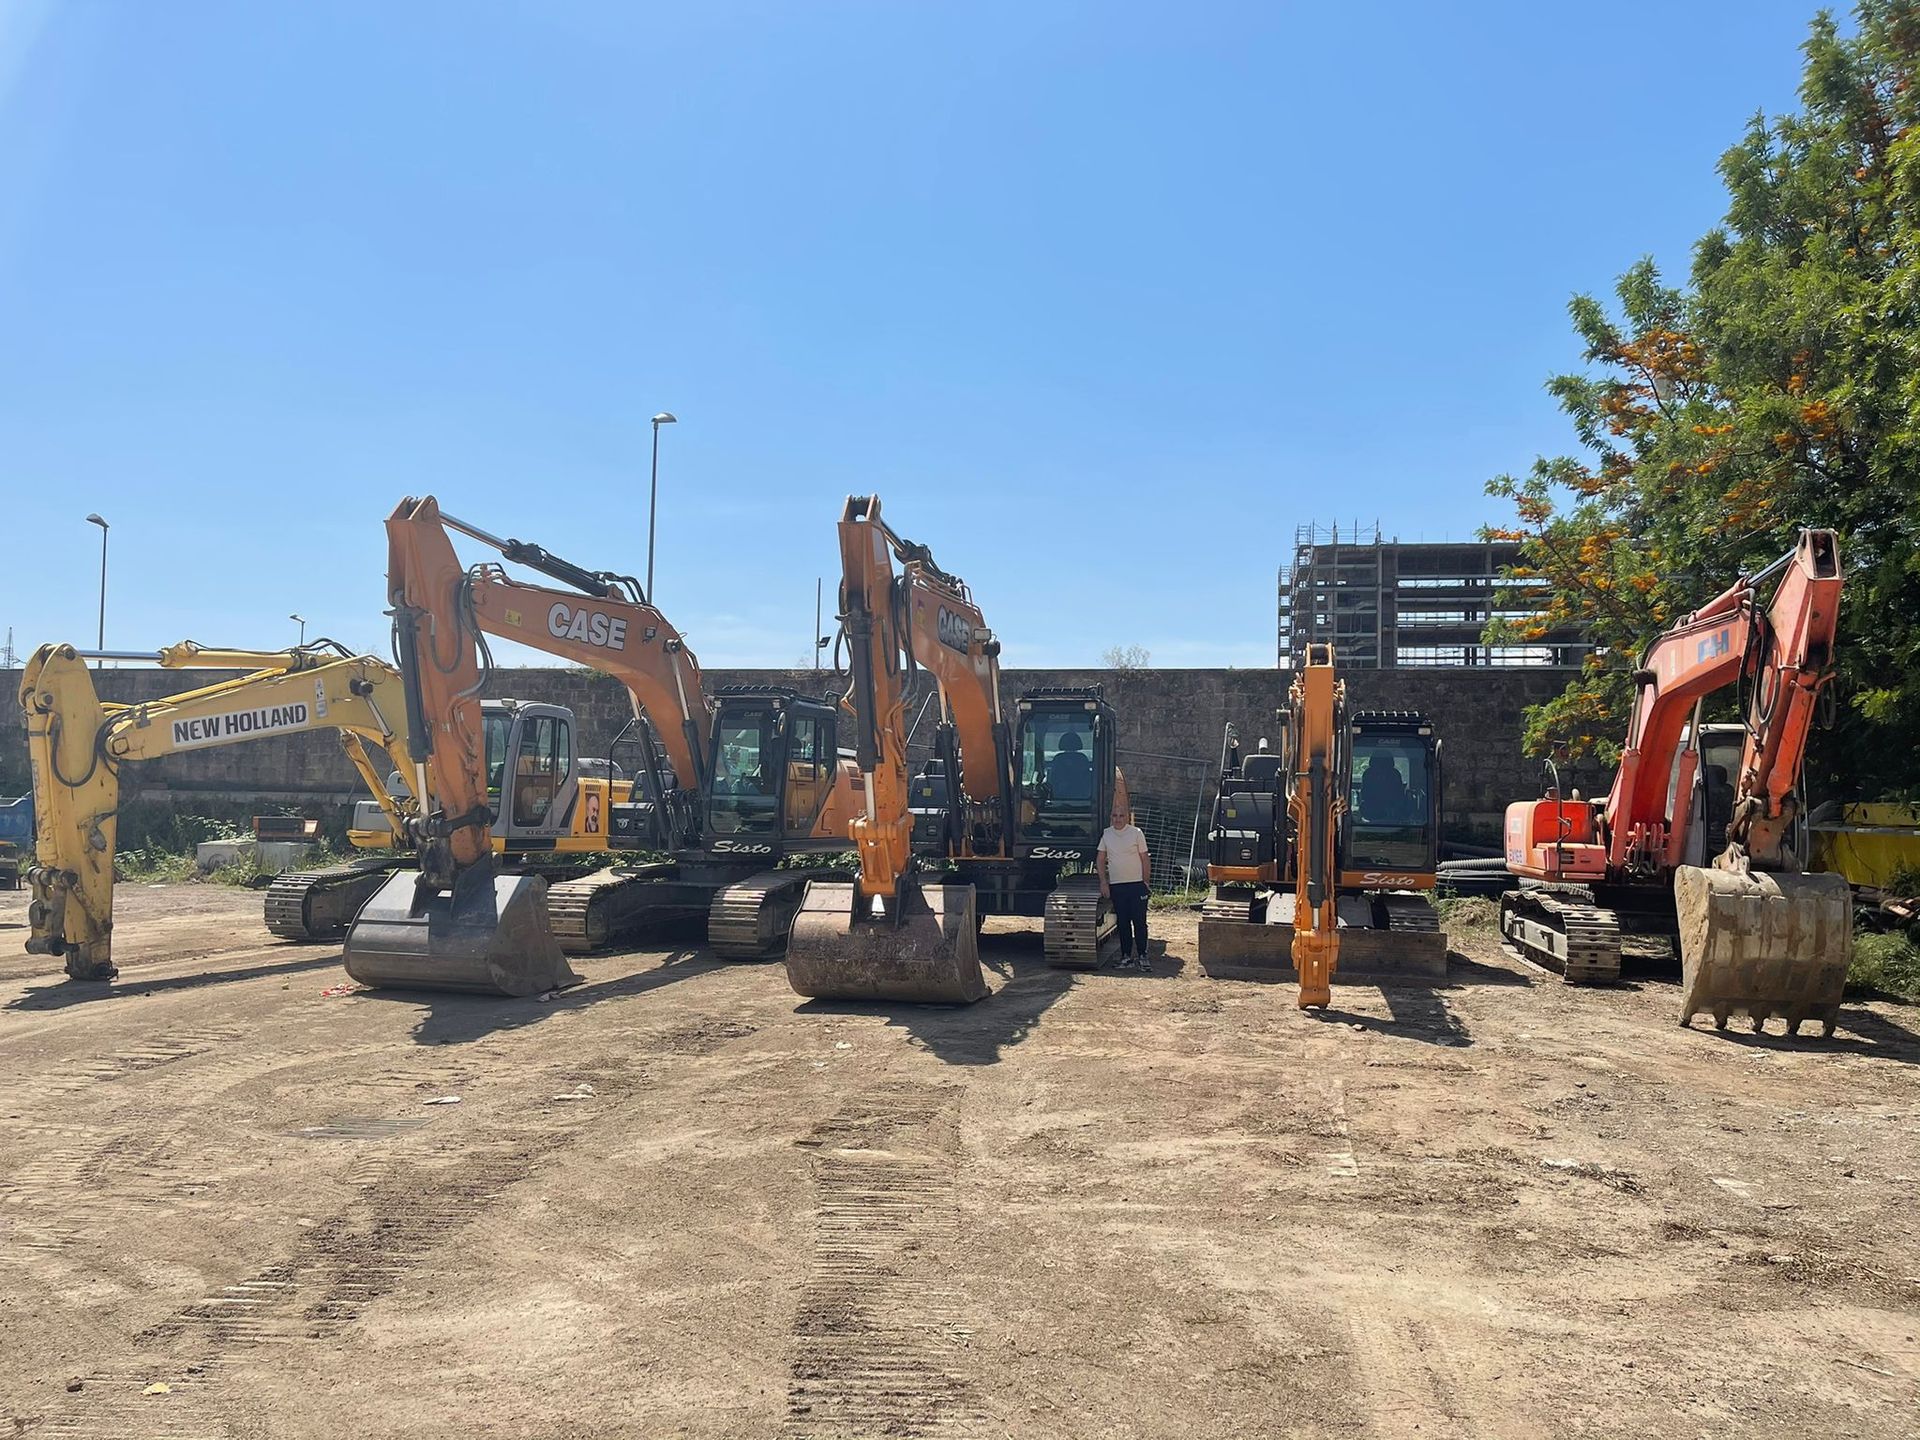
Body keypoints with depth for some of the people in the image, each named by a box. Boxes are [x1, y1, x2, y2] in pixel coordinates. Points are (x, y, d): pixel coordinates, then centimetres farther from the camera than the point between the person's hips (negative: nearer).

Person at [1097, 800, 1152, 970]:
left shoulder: (1136, 833, -3)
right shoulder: (1106, 834, 5)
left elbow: (1145, 859, 2)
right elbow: (1101, 860, 10)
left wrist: (1145, 882, -1)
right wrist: (1103, 882, 2)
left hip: (1136, 885, -2)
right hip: (1116, 885, 2)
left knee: (1139, 922, -2)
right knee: (1123, 923, 6)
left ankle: (1142, 956, 5)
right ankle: (1126, 956, 12)